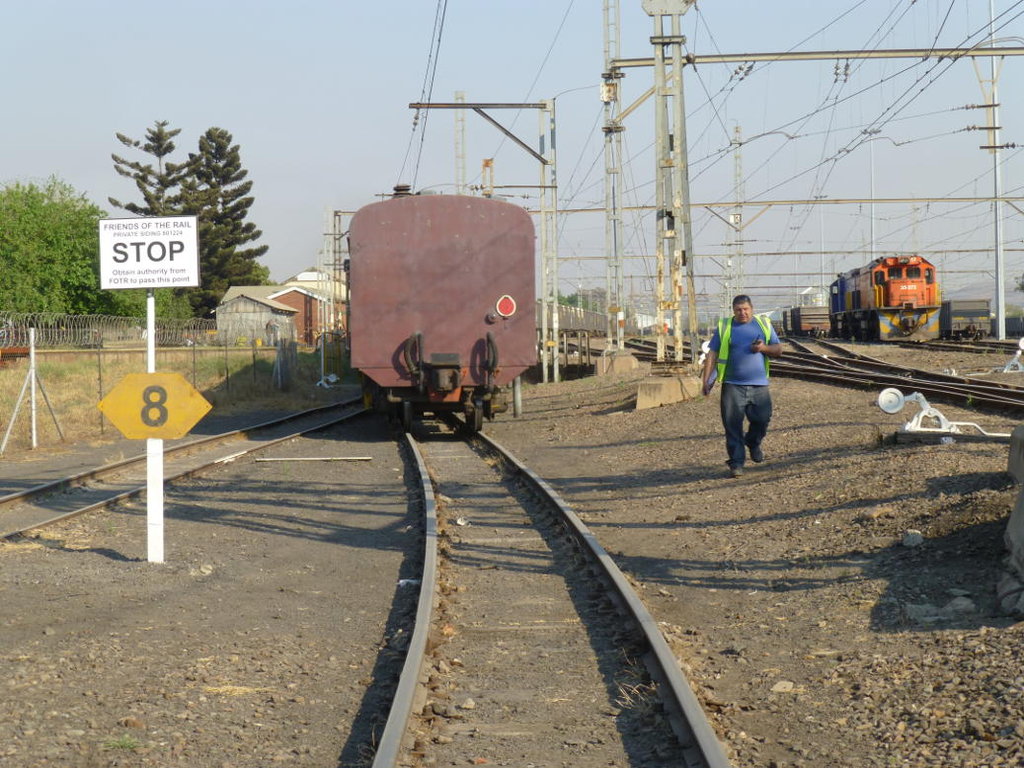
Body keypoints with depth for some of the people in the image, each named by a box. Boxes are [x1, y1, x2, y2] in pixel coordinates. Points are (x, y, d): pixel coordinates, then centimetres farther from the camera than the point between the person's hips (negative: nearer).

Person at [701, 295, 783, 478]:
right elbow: (712, 354, 4)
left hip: (759, 386, 1)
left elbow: (778, 350, 12)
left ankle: (753, 443, 34)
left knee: (762, 419, 1)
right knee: (732, 425, -7)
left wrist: (764, 348, -10)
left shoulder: (764, 324, 11)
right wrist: (706, 379, -6)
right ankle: (736, 463, 0)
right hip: (732, 386, -1)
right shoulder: (724, 327, 7)